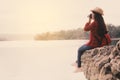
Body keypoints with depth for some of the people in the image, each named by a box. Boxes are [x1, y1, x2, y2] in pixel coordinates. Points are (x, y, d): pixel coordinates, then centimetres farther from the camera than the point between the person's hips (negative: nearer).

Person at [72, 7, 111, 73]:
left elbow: (85, 29, -12)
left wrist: (89, 20, -4)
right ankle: (77, 62, 39)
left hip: (93, 44, -9)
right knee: (82, 48, 30)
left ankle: (79, 67, 19)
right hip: (99, 43, 9)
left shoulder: (94, 23, -22)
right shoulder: (101, 23, 5)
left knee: (80, 50, 13)